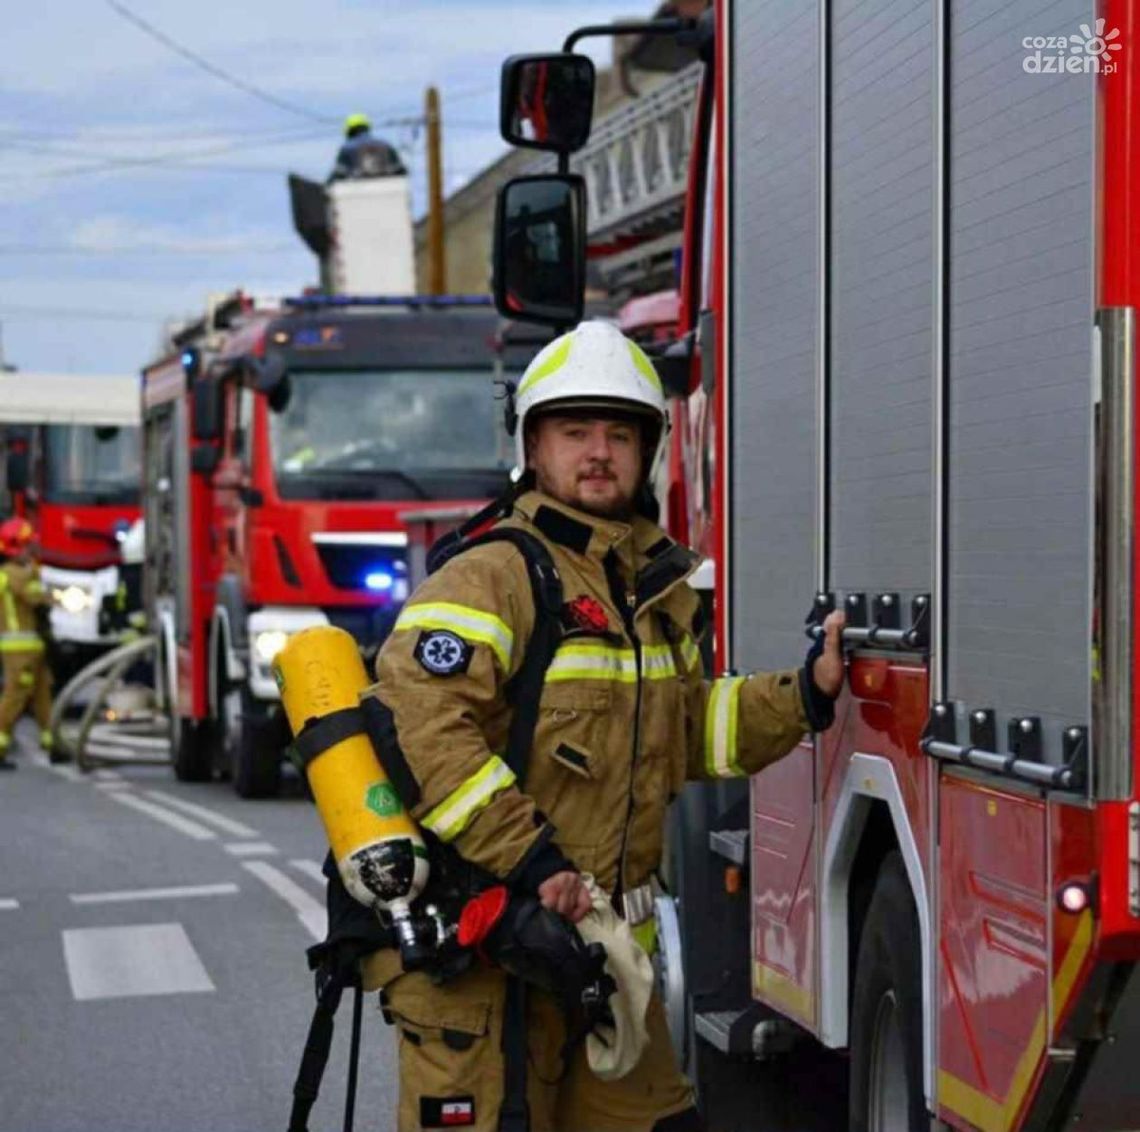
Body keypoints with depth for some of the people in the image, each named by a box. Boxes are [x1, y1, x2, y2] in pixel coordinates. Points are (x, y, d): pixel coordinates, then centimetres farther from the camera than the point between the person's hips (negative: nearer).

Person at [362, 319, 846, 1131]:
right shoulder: (489, 581, -12)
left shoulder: (662, 589, 16)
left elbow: (685, 729, 24)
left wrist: (804, 695, 11)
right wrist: (526, 855, -26)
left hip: (605, 948, 8)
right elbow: (420, 727, -23)